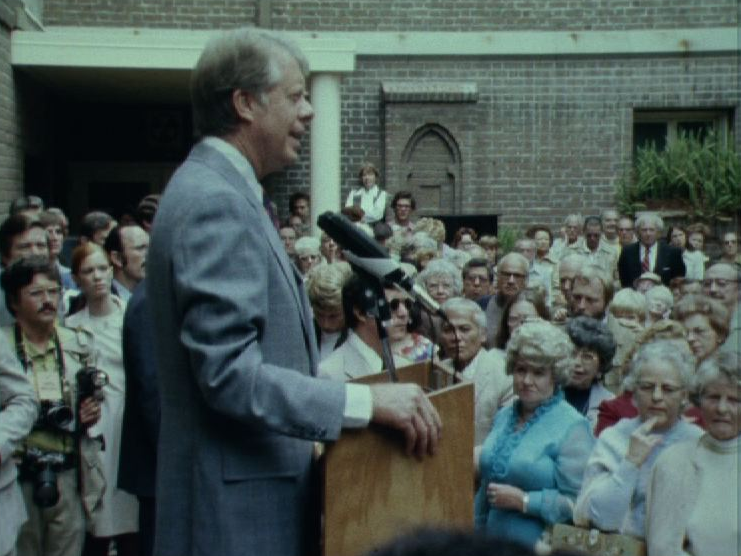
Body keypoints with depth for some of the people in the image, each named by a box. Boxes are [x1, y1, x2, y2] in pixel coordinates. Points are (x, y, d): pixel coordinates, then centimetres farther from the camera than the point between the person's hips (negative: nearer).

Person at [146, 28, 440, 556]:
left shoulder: (226, 193, 12)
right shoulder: (213, 201, -19)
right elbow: (229, 373, -25)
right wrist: (368, 402, -25)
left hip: (259, 491, 10)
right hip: (238, 510, -10)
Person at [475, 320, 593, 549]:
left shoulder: (572, 427, -13)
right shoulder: (503, 416, 7)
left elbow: (579, 502, -20)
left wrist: (523, 501, -20)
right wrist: (476, 533, 17)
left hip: (541, 547, -5)